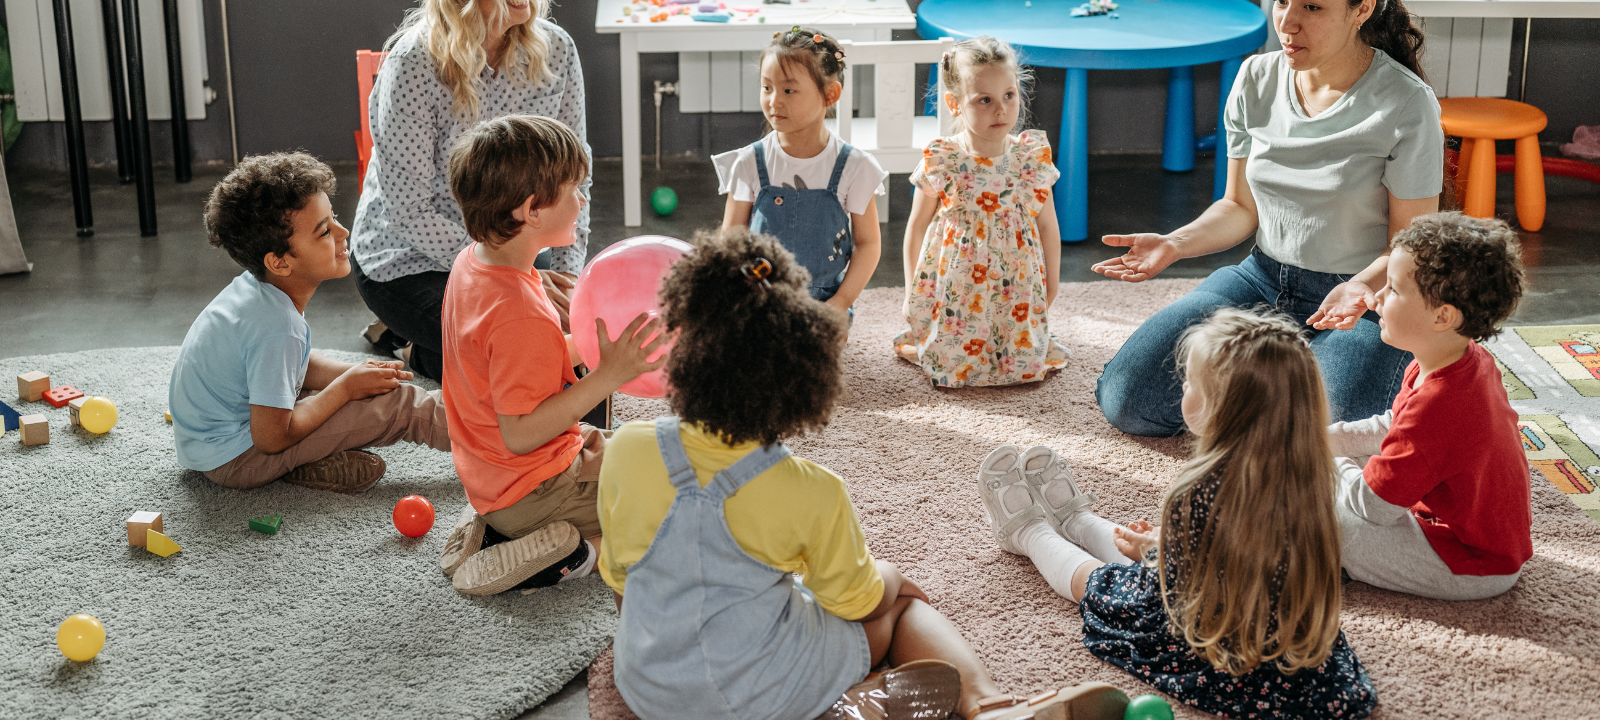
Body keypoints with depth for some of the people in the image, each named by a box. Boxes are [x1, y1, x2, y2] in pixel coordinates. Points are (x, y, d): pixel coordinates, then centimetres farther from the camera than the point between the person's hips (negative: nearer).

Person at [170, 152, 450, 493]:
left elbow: (298, 366, 12)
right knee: (398, 403, -14)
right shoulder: (277, 327, -31)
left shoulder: (256, 286, -4)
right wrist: (346, 387, -13)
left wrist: (354, 372, -5)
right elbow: (272, 438, -25)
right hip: (233, 458, -9)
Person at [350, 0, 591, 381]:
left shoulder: (556, 49, -9)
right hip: (409, 259, -6)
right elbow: (410, 211, -22)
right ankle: (411, 347, 8)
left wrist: (568, 272, -14)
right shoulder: (413, 64, -24)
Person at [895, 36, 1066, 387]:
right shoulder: (940, 163, -12)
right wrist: (912, 292, 5)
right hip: (955, 289, -2)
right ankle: (916, 343, 28)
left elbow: (1048, 227, 5)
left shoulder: (1032, 158, -5)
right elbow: (917, 227, 1)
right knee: (954, 366, -5)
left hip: (1017, 289, 2)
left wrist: (1050, 287, 9)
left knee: (1025, 364, -3)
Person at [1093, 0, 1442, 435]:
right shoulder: (1256, 80, 0)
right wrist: (1174, 244, -10)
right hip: (1264, 280, 5)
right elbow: (1241, 207, 8)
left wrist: (1363, 286, -32)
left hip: (1369, 299, -4)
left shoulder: (1406, 105, -15)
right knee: (1124, 400, -10)